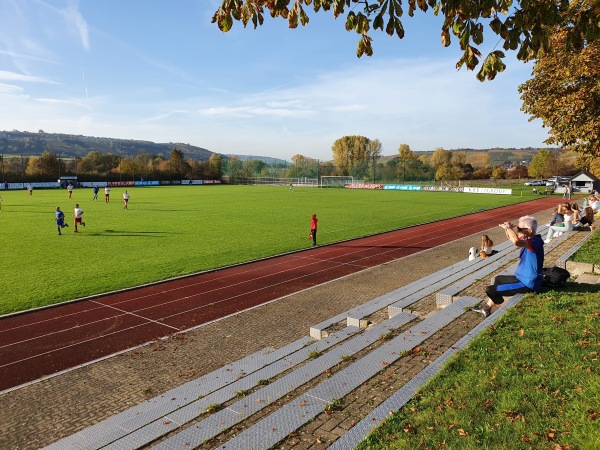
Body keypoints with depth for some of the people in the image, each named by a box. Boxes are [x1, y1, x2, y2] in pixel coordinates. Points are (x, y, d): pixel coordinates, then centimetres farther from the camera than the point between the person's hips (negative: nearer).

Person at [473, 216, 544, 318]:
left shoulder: (535, 241, -26)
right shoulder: (528, 240, 4)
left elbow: (516, 241, -47)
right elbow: (511, 238, 17)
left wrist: (508, 227, -29)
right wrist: (508, 229, -6)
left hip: (528, 284, -11)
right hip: (523, 278, 11)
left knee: (490, 290, -9)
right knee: (499, 279, 32)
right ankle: (487, 307, 37)